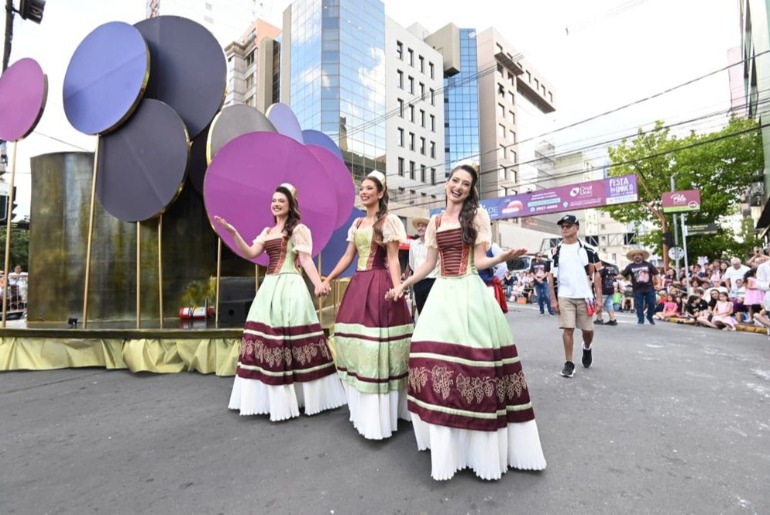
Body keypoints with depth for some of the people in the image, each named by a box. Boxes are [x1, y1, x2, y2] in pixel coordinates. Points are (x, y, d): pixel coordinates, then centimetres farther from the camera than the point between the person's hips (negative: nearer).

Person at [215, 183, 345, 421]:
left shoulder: (298, 229, -2)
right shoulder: (267, 231, 19)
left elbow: (306, 260, -11)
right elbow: (250, 254, 9)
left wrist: (318, 284, -25)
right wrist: (232, 232, -1)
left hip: (289, 288, -7)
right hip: (269, 288, 7)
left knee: (289, 337, -7)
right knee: (267, 336, 8)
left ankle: (300, 395, 8)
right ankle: (271, 396, 20)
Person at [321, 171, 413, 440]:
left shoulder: (388, 220, -2)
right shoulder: (357, 223, 17)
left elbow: (393, 259, -8)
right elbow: (348, 256, 17)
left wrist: (397, 287, -21)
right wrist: (328, 279, 11)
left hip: (380, 285, -7)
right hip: (358, 285, 7)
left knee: (377, 346, -7)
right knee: (357, 343, 10)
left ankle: (380, 414, 7)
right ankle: (364, 408, 27)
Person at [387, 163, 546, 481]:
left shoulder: (477, 215, 4)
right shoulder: (435, 222, 14)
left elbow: (479, 260, -1)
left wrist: (502, 258, -19)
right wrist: (403, 285, 16)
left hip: (469, 293, -4)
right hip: (442, 293, 4)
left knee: (472, 356, -7)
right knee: (437, 358, 0)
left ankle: (483, 444, 11)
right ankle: (445, 439, 17)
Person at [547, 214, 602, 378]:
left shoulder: (588, 250, 1)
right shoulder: (556, 251, 3)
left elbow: (596, 275, 1)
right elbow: (551, 276, 3)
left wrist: (599, 298, -5)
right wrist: (553, 299, -2)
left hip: (585, 296, 0)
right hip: (564, 297, 0)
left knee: (587, 329, 9)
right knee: (568, 329, -2)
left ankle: (587, 348, 42)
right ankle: (569, 363, 10)